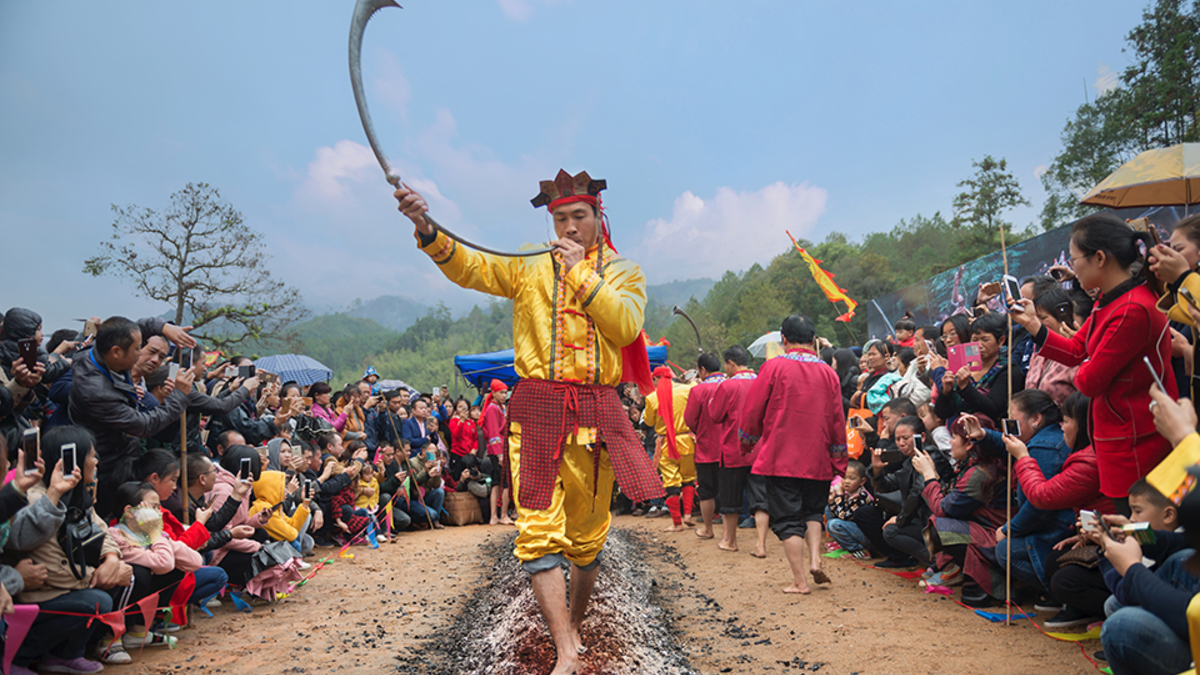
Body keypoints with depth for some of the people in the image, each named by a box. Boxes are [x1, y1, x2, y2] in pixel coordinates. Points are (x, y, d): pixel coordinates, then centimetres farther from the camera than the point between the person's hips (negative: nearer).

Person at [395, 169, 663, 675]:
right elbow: (468, 267, -5)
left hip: (597, 413, 1)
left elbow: (626, 325, -8)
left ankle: (574, 625, 33)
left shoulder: (623, 272, 10)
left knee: (587, 534, 11)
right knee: (540, 532, -11)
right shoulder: (529, 266, 9)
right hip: (537, 410, -1)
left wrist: (581, 273, -9)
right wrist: (427, 230, -23)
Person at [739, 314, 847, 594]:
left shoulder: (774, 367, -8)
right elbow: (837, 421, 7)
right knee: (813, 511, 22)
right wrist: (839, 462, 16)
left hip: (781, 458, -3)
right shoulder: (828, 373, 2)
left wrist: (748, 440, 16)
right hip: (817, 459, 3)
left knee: (787, 518, 3)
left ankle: (800, 581, 2)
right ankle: (815, 559, 4)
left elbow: (752, 409, -3)